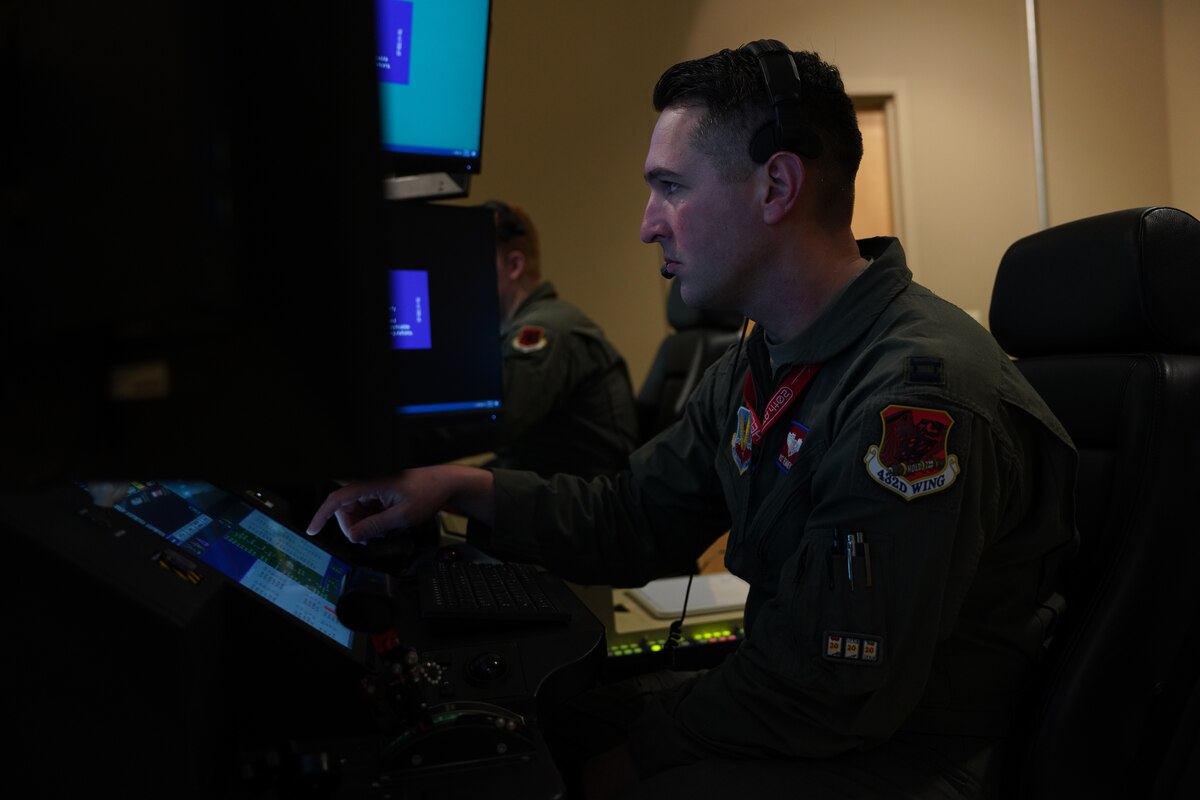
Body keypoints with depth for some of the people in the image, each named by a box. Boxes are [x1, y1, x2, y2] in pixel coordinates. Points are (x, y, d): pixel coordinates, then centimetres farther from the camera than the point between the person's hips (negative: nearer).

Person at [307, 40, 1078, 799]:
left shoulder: (920, 390, -26)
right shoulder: (758, 367, 6)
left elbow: (834, 694, -26)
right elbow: (633, 518, 12)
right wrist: (464, 489, -1)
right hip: (786, 699, 8)